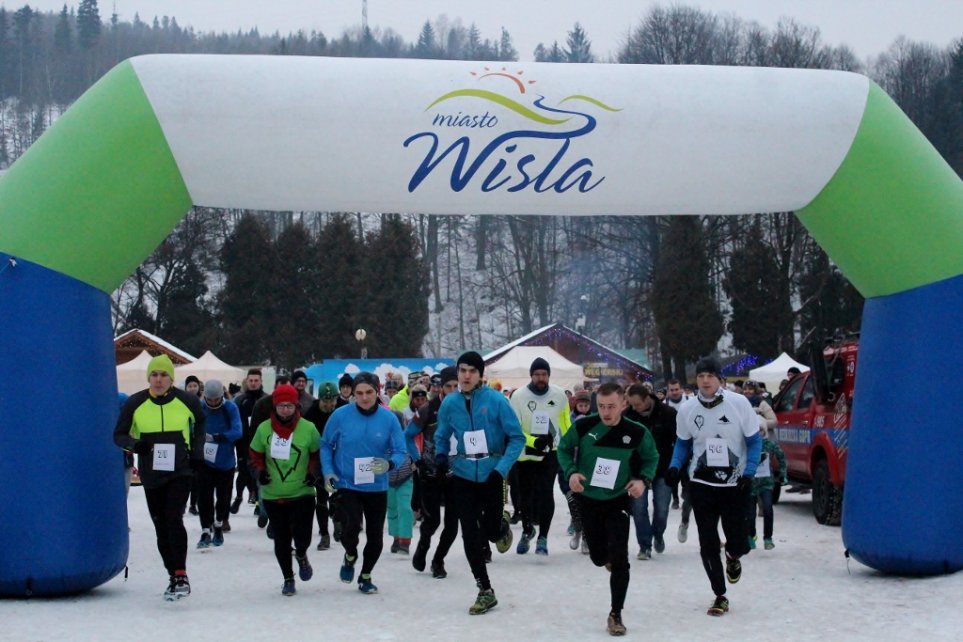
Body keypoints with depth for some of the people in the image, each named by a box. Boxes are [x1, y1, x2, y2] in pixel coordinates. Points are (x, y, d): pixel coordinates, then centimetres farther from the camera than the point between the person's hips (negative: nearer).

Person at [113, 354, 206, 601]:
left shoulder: (187, 401, -4)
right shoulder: (135, 403, -4)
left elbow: (200, 422, 17)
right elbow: (119, 435, 3)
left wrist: (197, 451, 7)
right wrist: (134, 444, -18)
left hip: (181, 472, -2)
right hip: (151, 475, 2)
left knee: (174, 519, -19)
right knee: (161, 527, 8)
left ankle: (181, 576, -18)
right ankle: (174, 577, 21)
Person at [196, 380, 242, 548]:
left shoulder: (230, 408, -11)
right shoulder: (199, 408, -7)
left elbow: (237, 432, -21)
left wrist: (218, 437, -35)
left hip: (226, 462, 0)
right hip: (204, 461, 0)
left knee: (223, 496, 13)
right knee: (204, 497, -6)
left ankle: (219, 526, 35)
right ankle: (206, 532, 2)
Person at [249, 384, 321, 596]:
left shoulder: (308, 429, -6)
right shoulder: (264, 429, -2)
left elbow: (318, 453, 7)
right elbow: (255, 454, 11)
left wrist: (313, 472, -7)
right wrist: (260, 471, -5)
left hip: (302, 493, -2)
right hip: (272, 495, 2)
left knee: (302, 534, -11)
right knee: (281, 539, 7)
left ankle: (301, 556, 26)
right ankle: (288, 578, 25)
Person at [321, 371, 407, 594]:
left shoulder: (389, 418, -8)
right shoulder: (340, 415, -9)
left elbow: (400, 451, -5)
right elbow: (326, 445, 3)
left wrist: (389, 463, -26)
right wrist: (328, 471, -8)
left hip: (377, 487, 2)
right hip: (347, 485, -2)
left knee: (376, 536, 9)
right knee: (351, 526, -23)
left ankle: (365, 577, 35)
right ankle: (350, 557, 13)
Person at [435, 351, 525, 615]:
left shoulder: (496, 400, -13)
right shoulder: (450, 403, -3)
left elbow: (517, 438, -10)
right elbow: (442, 437, 11)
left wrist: (502, 469, -19)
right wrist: (441, 457, -9)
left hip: (491, 476, -2)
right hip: (463, 477, 3)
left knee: (491, 530, 4)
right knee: (470, 536, 2)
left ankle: (501, 526, 42)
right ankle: (485, 591, 14)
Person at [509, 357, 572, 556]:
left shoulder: (559, 395, -4)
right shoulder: (519, 396, -11)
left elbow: (565, 423, 10)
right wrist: (533, 441, -26)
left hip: (551, 452, 0)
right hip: (526, 454, 0)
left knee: (546, 492, -15)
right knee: (525, 495, 10)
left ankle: (542, 537, -7)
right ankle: (527, 530, 37)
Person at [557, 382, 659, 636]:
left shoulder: (637, 433, -15)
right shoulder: (583, 426, -15)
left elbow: (651, 458, 3)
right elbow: (564, 449, 2)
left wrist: (643, 480, -16)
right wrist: (571, 472, -16)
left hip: (618, 501, -1)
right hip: (588, 500, 2)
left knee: (619, 558, -13)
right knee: (599, 557, 13)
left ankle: (616, 614, 2)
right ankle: (610, 556, 53)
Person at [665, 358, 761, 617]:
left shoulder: (739, 403, -11)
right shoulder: (687, 410, -4)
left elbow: (754, 441, -4)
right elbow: (683, 443, 11)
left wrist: (749, 472, -15)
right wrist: (675, 466, -7)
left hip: (735, 483, -2)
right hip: (702, 484, 2)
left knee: (738, 542, -1)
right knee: (708, 544, 3)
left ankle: (732, 557, 38)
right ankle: (720, 595, 19)